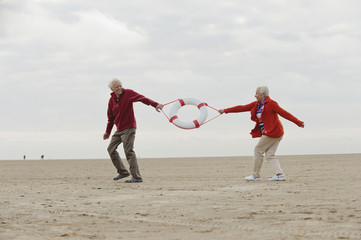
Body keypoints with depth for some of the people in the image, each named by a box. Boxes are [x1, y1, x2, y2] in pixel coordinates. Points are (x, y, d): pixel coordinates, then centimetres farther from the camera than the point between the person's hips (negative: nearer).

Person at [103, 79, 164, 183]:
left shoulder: (128, 93, -8)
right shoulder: (111, 100, 9)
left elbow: (142, 98, -22)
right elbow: (111, 117, 19)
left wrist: (155, 104, -38)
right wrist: (107, 132, 25)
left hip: (128, 128, -7)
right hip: (119, 130, 7)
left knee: (129, 152, -13)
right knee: (111, 148, 8)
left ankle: (136, 177, -13)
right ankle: (123, 172, 18)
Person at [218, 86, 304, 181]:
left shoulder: (271, 104, -10)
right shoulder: (256, 104, 14)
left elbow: (284, 113, -14)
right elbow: (242, 108, 15)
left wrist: (299, 123, -19)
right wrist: (225, 111, 14)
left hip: (273, 132, -8)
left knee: (258, 150, -2)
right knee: (269, 155, 3)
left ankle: (256, 176, 6)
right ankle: (280, 174, -3)